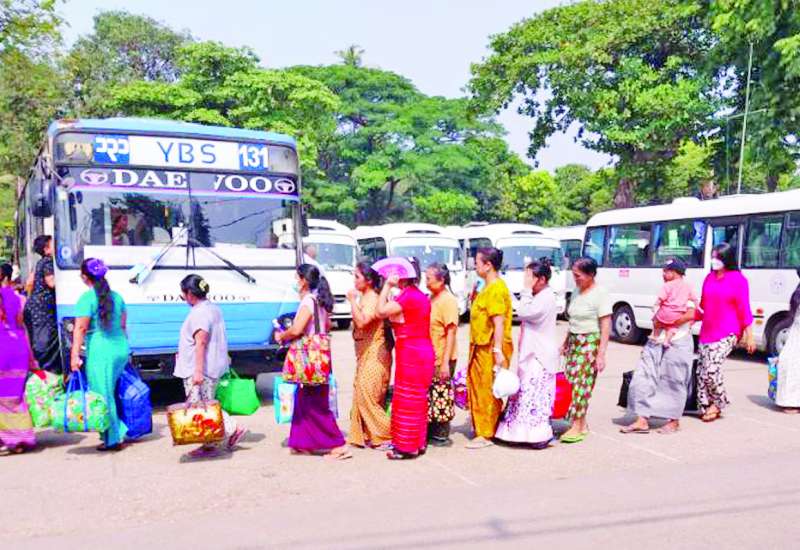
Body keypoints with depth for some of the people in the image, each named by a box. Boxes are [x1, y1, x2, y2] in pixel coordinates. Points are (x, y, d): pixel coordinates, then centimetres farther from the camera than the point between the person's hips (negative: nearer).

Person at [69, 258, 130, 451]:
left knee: (103, 397, 3)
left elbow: (81, 328, -13)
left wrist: (75, 355, -15)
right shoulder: (116, 296, 12)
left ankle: (112, 439, 9)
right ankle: (120, 431, 18)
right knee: (111, 394, 18)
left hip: (100, 352, -7)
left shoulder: (87, 298, -8)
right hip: (121, 349, 7)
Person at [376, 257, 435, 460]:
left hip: (411, 354, -10)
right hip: (421, 351, 10)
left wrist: (387, 285, -15)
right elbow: (392, 314, 14)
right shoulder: (418, 295, 14)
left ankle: (407, 447, 6)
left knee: (408, 400, -2)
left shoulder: (408, 296, -18)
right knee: (417, 400, 16)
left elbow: (382, 311, -22)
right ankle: (419, 443, 24)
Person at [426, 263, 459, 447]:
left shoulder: (448, 300, -14)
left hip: (442, 359, -8)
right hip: (430, 357, 8)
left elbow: (451, 332, -18)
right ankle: (431, 432, 26)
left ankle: (442, 436, 12)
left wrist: (446, 362, -21)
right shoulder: (432, 298, 12)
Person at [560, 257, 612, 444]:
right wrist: (566, 343, 20)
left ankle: (577, 428, -1)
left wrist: (601, 354, -18)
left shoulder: (600, 294, -10)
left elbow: (606, 327, -13)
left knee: (582, 384, -8)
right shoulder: (576, 292, 12)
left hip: (590, 342, -7)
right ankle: (582, 424, 15)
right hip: (574, 341, 7)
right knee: (571, 382, 4)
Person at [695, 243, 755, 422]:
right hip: (707, 332, 6)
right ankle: (706, 406, 18)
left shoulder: (738, 279, -5)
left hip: (727, 334, -6)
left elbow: (744, 308, -5)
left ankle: (718, 403, 8)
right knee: (702, 371, 5)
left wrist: (749, 335, -6)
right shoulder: (709, 278, 9)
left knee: (712, 368, -15)